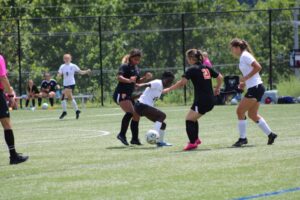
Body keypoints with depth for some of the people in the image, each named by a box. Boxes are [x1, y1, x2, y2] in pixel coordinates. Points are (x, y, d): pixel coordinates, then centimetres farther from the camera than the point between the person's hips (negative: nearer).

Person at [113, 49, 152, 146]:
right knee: (130, 112, -27)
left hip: (129, 95, 9)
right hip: (121, 94, -9)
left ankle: (135, 139, 19)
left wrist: (146, 78, 7)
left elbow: (138, 81, 26)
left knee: (136, 115, 10)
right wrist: (128, 80, -43)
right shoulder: (125, 66, -11)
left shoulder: (136, 68, 15)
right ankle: (122, 134, -20)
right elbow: (119, 77, -26)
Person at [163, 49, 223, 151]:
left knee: (189, 120, -4)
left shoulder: (192, 69, -8)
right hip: (210, 101, 8)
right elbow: (220, 77, 15)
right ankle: (196, 139, 20)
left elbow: (182, 82, -18)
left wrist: (169, 89, -12)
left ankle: (192, 142, -15)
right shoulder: (206, 68, 13)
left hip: (201, 100, -8)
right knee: (193, 119, 22)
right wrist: (217, 89, 26)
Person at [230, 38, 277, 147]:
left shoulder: (245, 56, -13)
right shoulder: (243, 57, 15)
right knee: (253, 115, 14)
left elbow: (258, 67, -23)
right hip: (254, 88, 10)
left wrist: (246, 78, -19)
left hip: (255, 88, -10)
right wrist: (244, 82, 13)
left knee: (240, 111, -6)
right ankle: (270, 134, 18)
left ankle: (242, 138, -1)